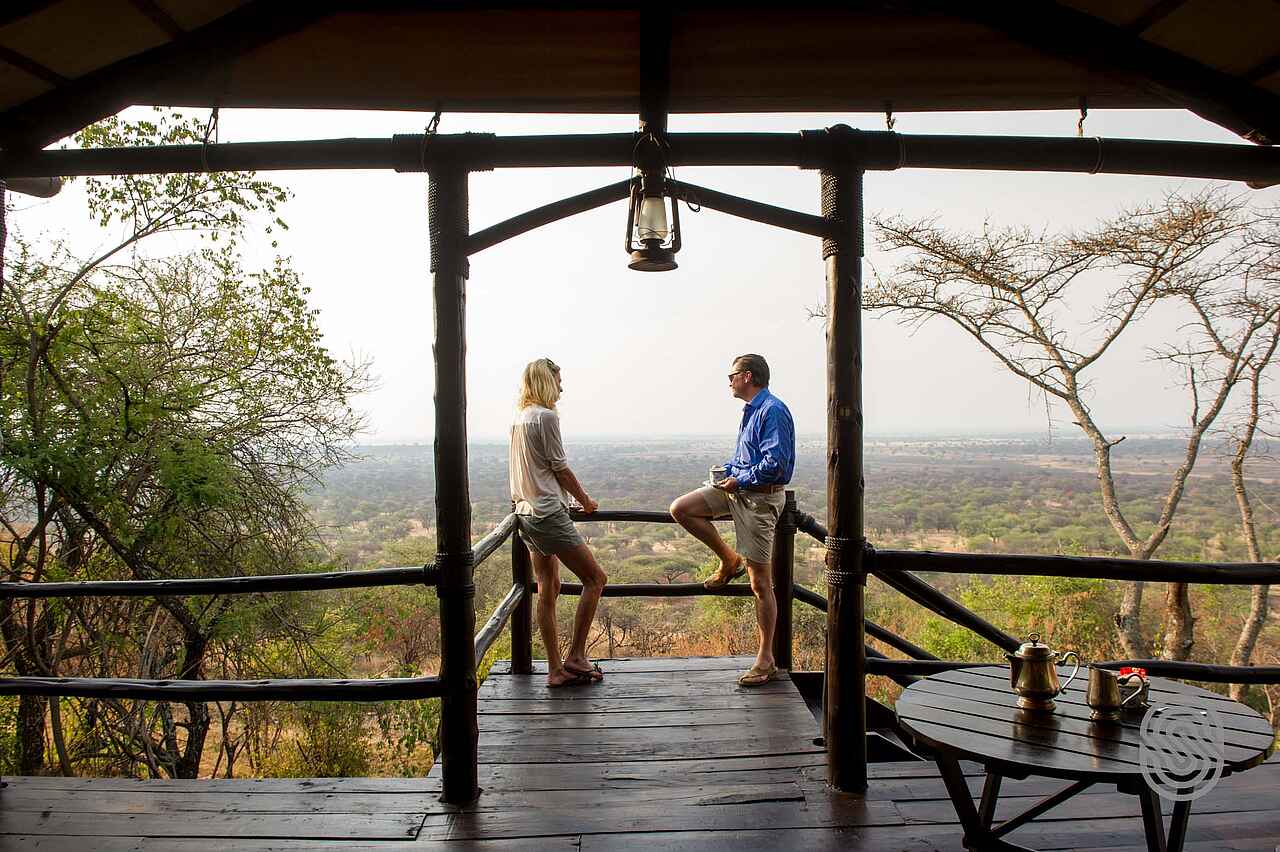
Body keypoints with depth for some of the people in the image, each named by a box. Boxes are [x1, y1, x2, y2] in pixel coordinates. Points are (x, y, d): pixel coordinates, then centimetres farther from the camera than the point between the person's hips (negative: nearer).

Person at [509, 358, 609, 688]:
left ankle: (556, 670, 15)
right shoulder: (546, 416, -13)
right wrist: (585, 500, 4)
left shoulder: (518, 418, 14)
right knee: (595, 578, 0)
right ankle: (575, 656, 2)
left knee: (548, 589, 11)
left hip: (526, 513, 9)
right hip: (549, 513, -9)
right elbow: (560, 468, -9)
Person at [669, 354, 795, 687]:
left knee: (760, 583, -2)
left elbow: (775, 463, -27)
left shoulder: (773, 411, -19)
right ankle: (729, 560, 16)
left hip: (759, 499, -9)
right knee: (680, 509, 2)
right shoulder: (752, 410, 13)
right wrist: (728, 470, 7)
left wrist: (739, 480, -16)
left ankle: (766, 660, 9)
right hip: (738, 488, 9)